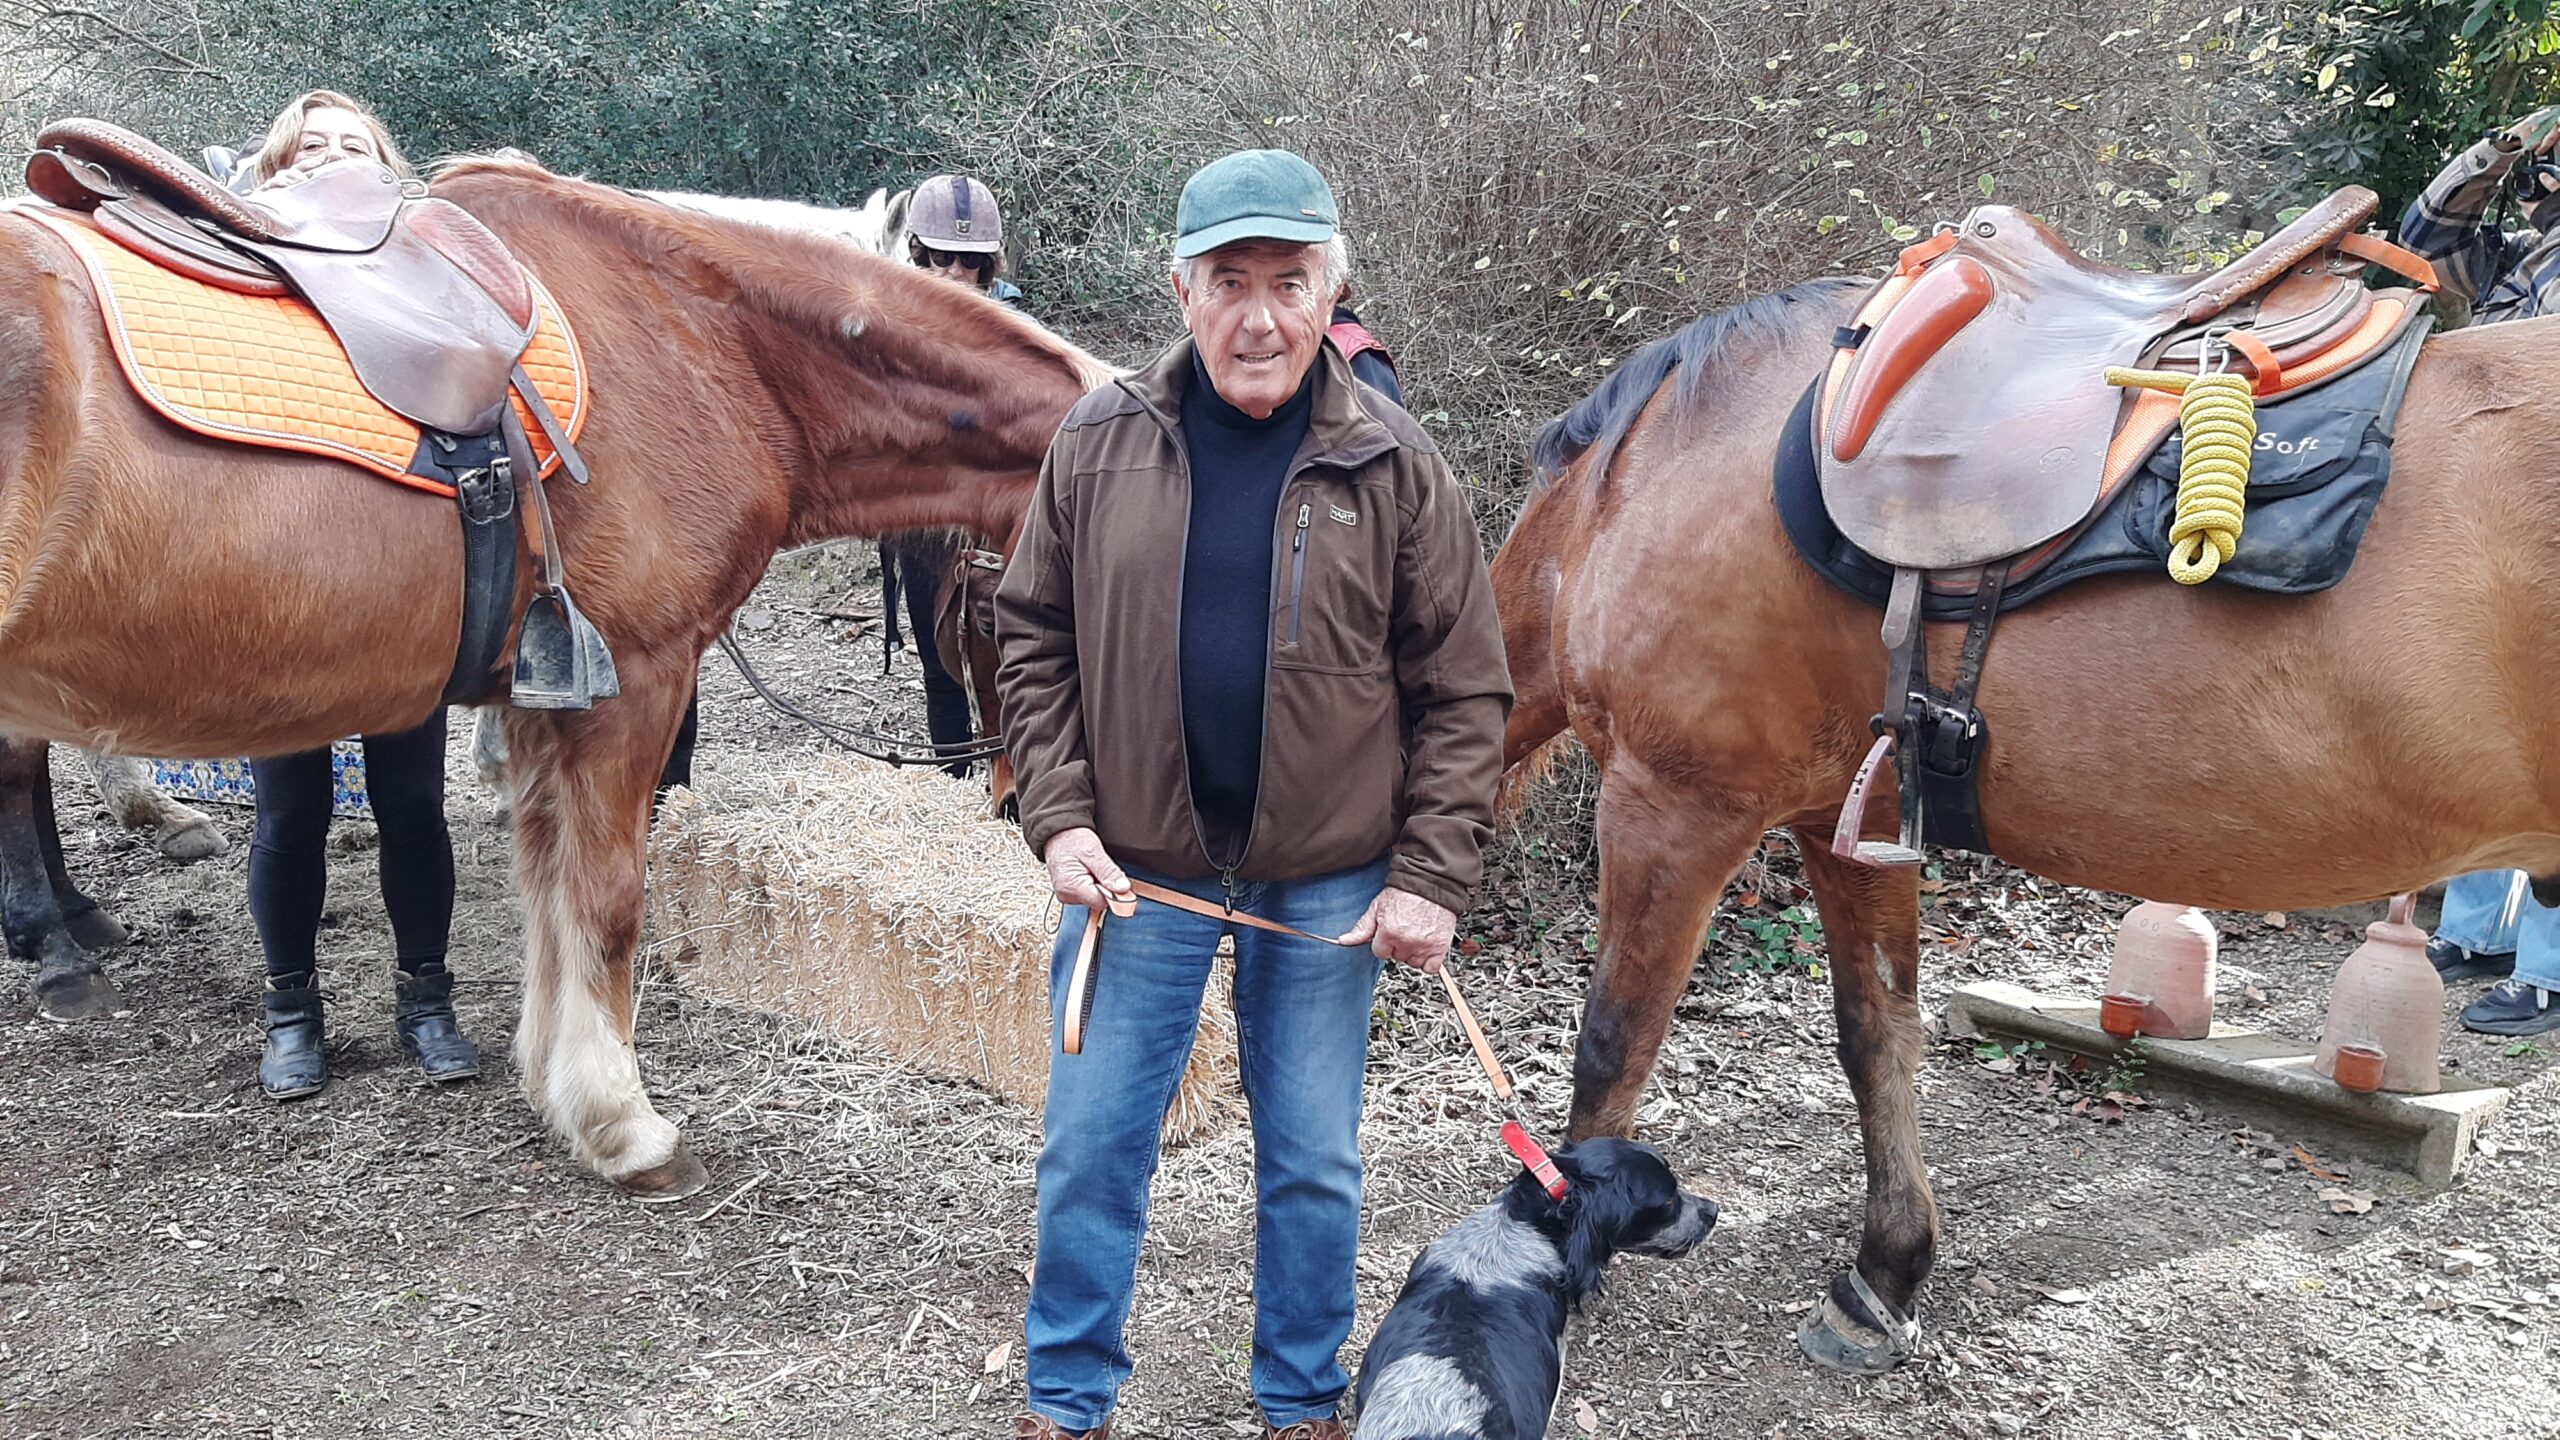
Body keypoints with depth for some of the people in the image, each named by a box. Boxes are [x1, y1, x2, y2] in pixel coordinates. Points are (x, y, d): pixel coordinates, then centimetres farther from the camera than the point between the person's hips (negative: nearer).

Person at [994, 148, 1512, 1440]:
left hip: (1328, 877, 0)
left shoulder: (1394, 465, -6)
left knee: (1314, 1165, 14)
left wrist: (1431, 877, -10)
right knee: (1089, 1148, 11)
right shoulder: (1099, 444, -3)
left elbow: (1463, 691, -5)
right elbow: (1033, 645, 3)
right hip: (1137, 862, 1)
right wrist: (1060, 818, -7)